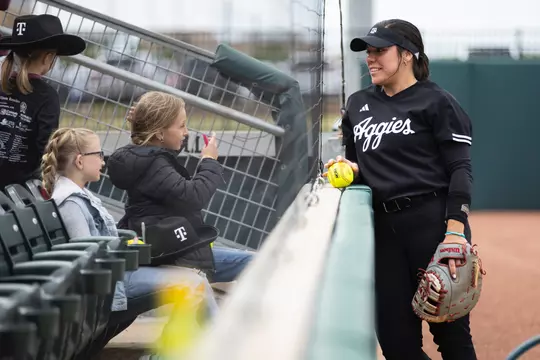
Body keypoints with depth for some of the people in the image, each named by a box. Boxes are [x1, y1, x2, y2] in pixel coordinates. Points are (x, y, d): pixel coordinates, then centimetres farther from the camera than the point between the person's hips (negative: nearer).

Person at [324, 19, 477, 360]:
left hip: (434, 222, -6)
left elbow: (460, 169, -8)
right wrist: (350, 169, 3)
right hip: (383, 227, 6)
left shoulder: (436, 101, -2)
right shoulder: (358, 105, 16)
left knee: (450, 331, -4)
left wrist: (456, 232, -18)